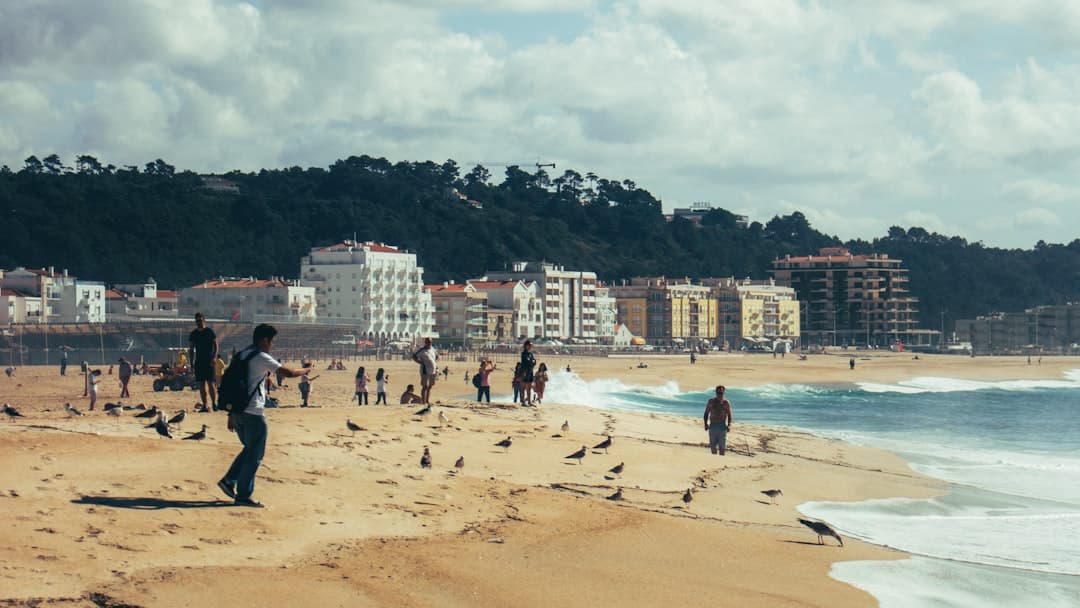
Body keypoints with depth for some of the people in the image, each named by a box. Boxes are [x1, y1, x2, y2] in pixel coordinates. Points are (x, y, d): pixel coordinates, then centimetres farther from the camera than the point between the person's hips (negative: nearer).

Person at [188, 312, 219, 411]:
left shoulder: (210, 332, 0)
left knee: (211, 383, -10)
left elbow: (216, 346, 0)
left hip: (209, 362, -4)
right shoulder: (193, 334, 10)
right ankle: (204, 405, 6)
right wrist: (191, 363, 8)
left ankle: (214, 403, -4)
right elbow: (191, 349, 14)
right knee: (201, 384, 3)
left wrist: (214, 357, -14)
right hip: (198, 362, 4)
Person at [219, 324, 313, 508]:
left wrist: (231, 414, 19)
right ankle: (243, 496, 4)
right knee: (254, 455, 1)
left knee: (249, 449, 23)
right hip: (253, 413, -8)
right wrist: (305, 371, 9)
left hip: (237, 410, 8)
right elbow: (289, 372, -12)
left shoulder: (241, 356, 13)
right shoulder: (261, 358, -11)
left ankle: (229, 480, 15)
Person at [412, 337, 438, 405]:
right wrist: (421, 363, -15)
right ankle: (423, 402, -4)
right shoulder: (422, 350, -6)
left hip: (433, 371, 7)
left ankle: (428, 401, 20)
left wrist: (434, 362, 12)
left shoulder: (433, 349, 13)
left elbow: (437, 356, 30)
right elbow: (414, 356, -11)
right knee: (425, 386, -7)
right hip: (425, 371, -7)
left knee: (429, 386, 12)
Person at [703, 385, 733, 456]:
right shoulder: (711, 401, 6)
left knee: (722, 447, -5)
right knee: (713, 447, 3)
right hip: (712, 426, 1)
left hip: (722, 426, -1)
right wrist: (706, 424, -5)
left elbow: (729, 415, 4)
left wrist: (729, 425, -12)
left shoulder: (726, 403, 3)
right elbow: (706, 413, 9)